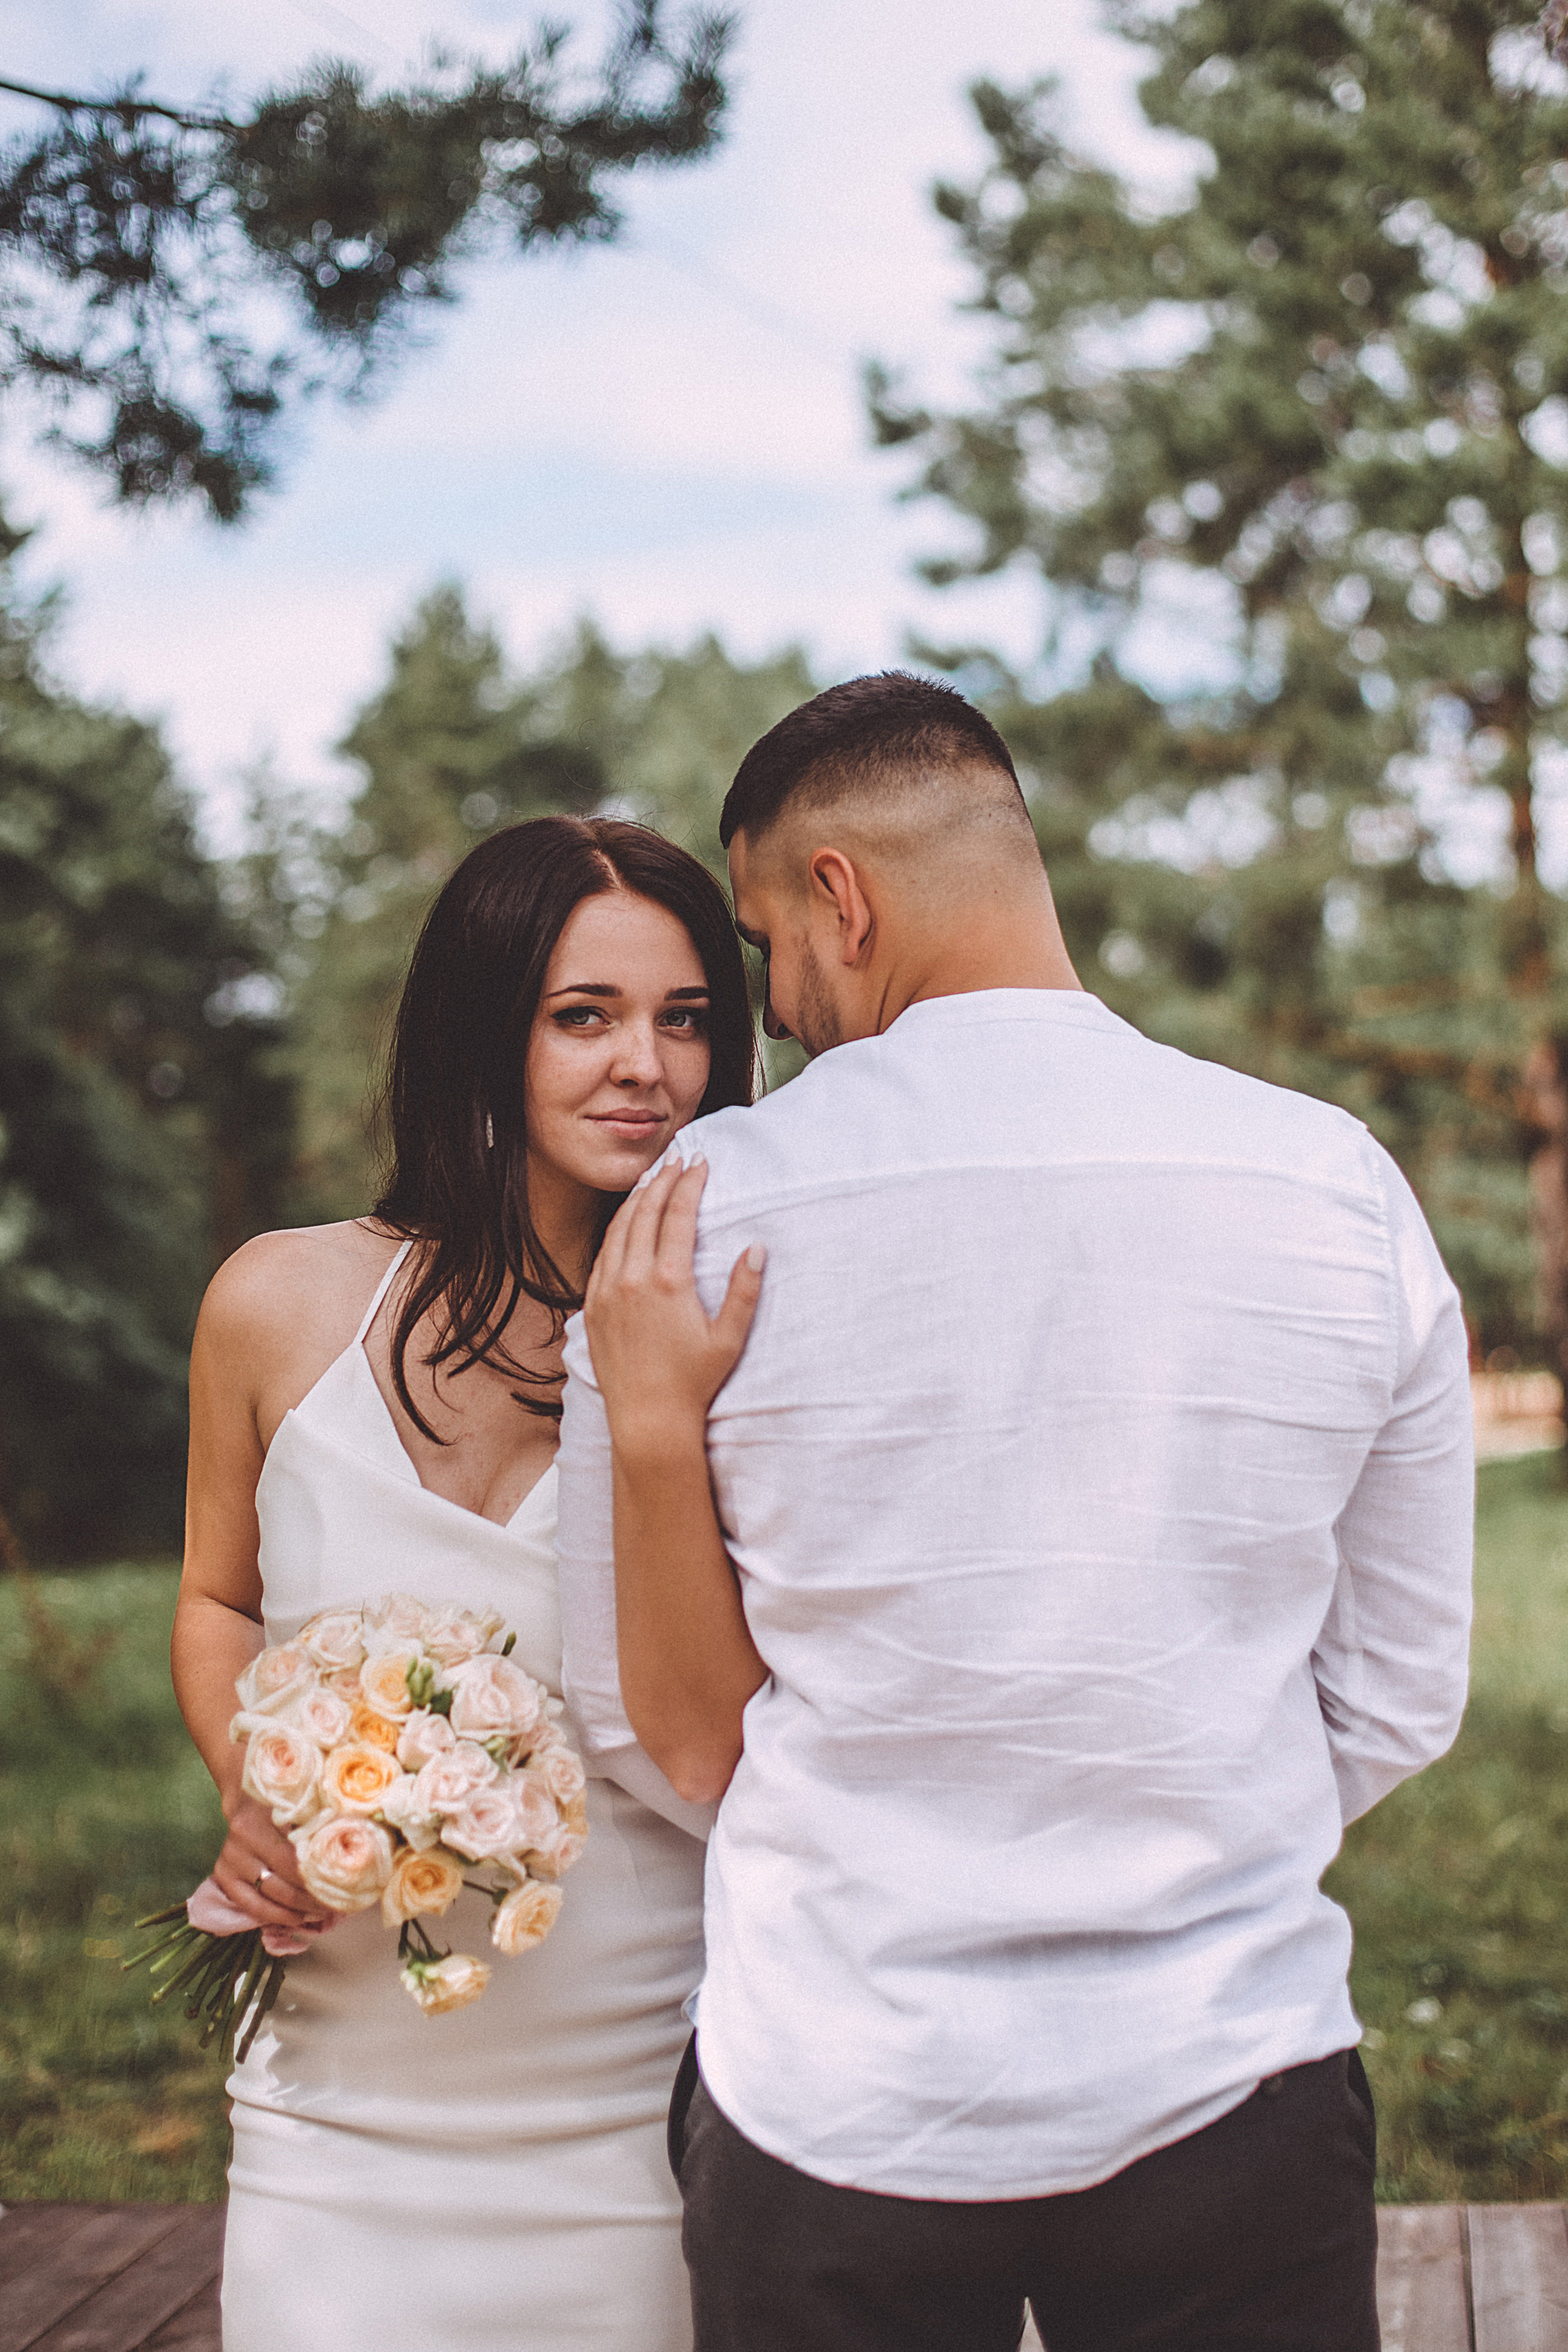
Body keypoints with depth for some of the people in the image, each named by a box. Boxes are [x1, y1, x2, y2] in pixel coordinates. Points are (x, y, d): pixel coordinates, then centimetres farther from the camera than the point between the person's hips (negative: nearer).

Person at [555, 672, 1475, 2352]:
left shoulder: (697, 1211, -11)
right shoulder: (1341, 1188, -6)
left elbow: (666, 1734, -5)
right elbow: (1399, 1706, 3)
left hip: (833, 2108, 0)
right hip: (1234, 2090, 1)